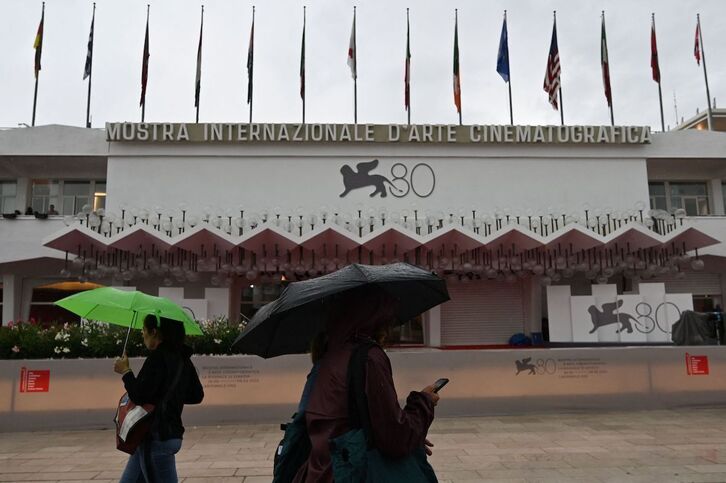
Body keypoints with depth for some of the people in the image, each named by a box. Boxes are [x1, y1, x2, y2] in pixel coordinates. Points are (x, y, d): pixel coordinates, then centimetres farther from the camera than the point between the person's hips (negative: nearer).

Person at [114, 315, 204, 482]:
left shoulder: (158, 357, -18)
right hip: (171, 432, 9)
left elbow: (139, 396, -20)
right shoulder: (182, 358, 7)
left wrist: (125, 371, -6)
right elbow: (197, 396, 12)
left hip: (156, 438, -9)